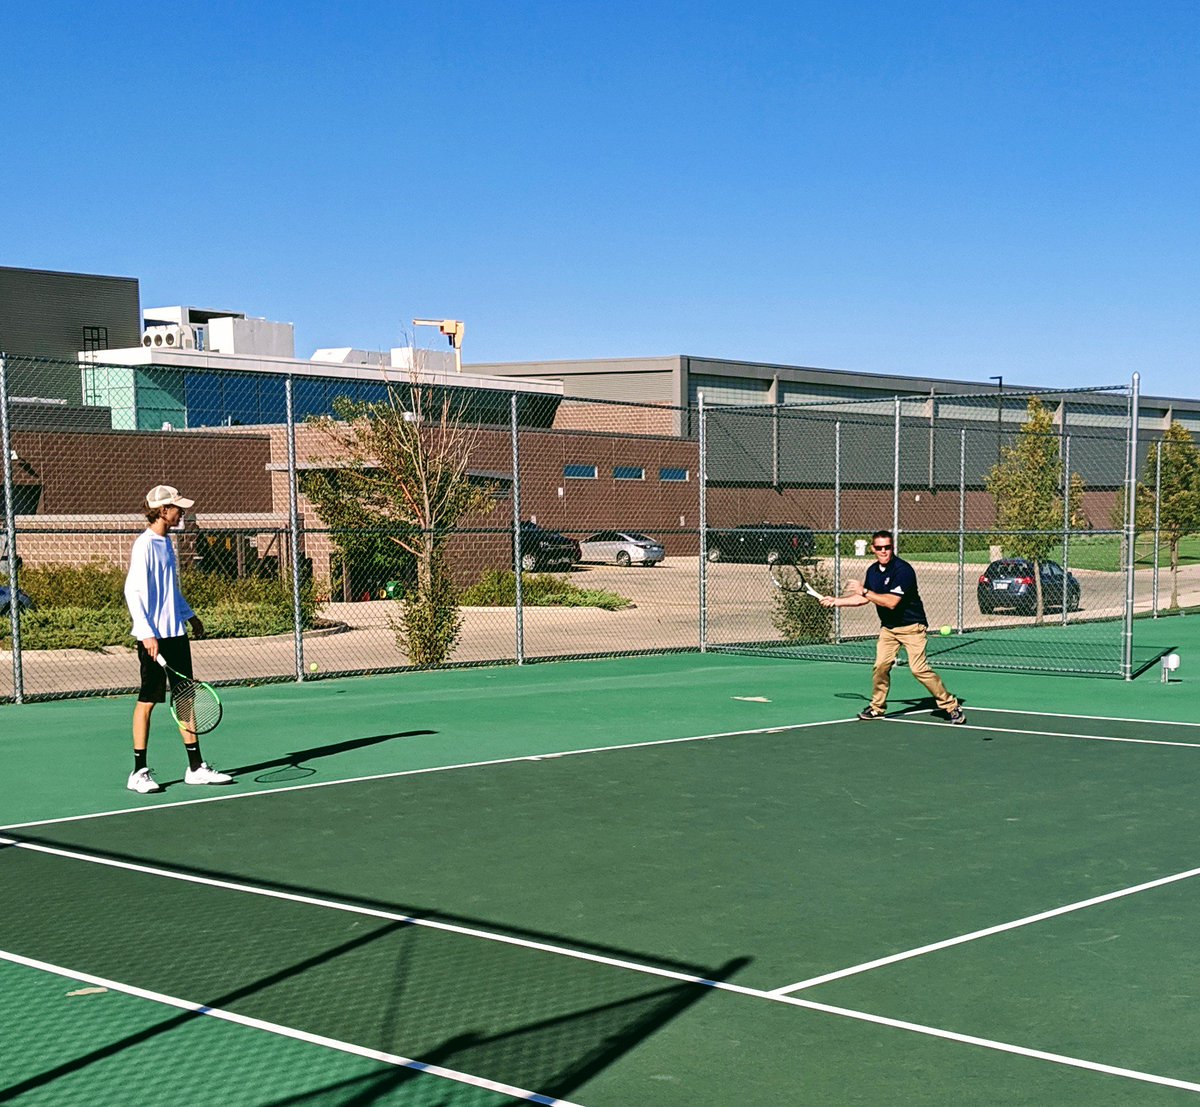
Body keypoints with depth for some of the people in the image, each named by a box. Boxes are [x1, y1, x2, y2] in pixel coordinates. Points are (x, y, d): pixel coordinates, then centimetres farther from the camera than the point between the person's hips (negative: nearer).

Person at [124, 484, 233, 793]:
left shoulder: (166, 543, 12)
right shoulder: (145, 545, -13)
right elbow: (132, 592, -18)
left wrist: (189, 615, 22)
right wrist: (147, 634, -22)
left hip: (176, 633, 9)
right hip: (154, 637, -8)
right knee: (147, 700, -1)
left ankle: (196, 768, 15)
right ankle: (139, 772, 8)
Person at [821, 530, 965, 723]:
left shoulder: (903, 570, -21)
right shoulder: (872, 571, 5)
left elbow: (891, 602, -27)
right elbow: (863, 599, 18)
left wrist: (864, 591, -25)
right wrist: (836, 601, 15)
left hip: (911, 626, -7)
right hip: (888, 627, 7)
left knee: (919, 669, -15)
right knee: (881, 666, -3)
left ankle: (951, 706, -5)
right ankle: (877, 707, 15)